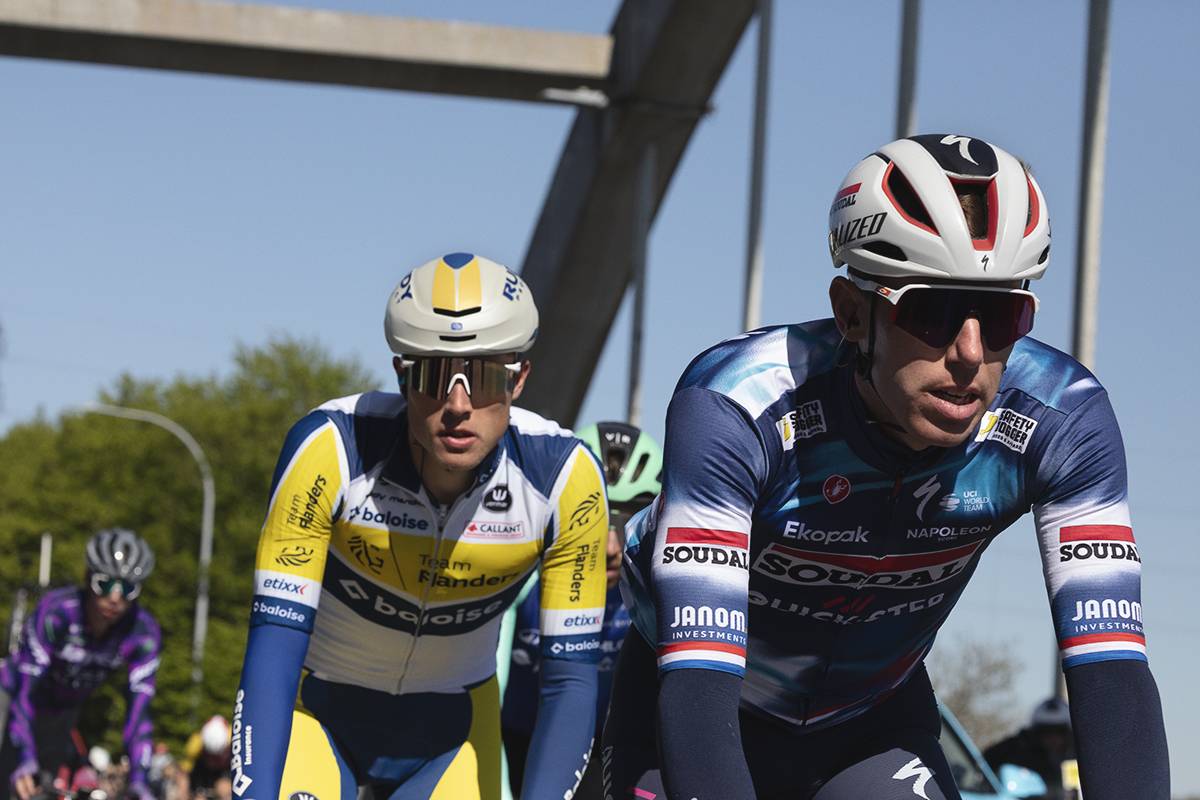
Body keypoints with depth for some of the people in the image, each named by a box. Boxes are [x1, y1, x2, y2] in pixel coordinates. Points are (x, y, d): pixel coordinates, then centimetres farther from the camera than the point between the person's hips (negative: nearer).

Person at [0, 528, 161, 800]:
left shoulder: (144, 633, -25)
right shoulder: (56, 611, -34)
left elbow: (139, 711, -26)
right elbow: (26, 692, -37)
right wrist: (24, 764, -49)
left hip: (62, 714, 4)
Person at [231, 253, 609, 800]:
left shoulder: (565, 479, -23)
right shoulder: (330, 451, -29)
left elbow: (569, 681, -18)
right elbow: (272, 654, -30)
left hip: (451, 728, 2)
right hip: (317, 711, -2)